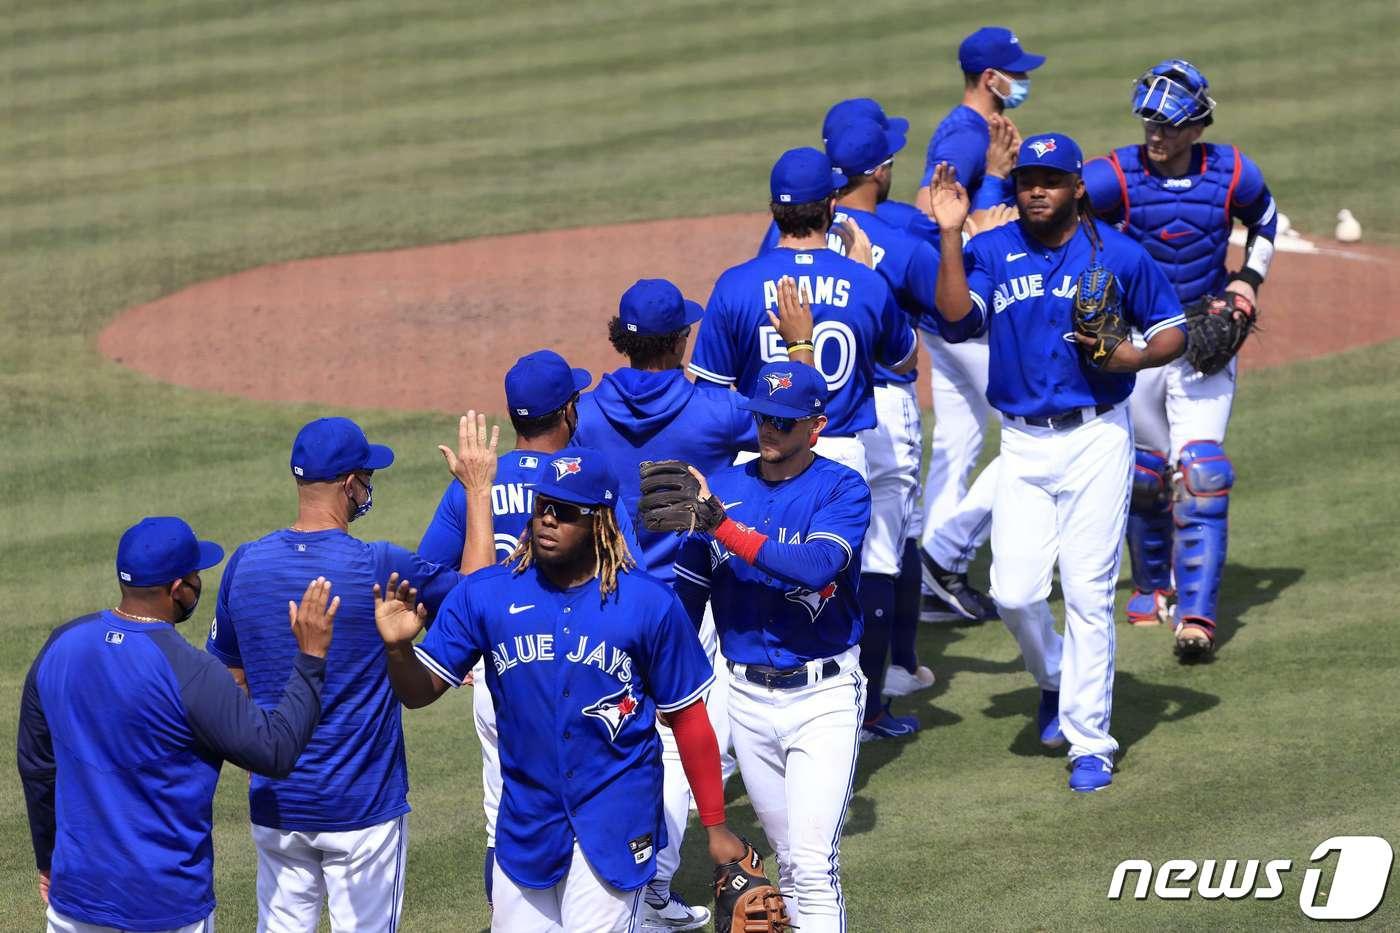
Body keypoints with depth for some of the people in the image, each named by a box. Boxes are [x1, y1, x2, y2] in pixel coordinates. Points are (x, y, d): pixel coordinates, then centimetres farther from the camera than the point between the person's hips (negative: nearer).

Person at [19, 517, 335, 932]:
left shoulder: (60, 646, -1)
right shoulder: (189, 672, -19)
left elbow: (36, 767, 10)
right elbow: (275, 751, -14)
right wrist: (310, 659, -6)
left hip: (76, 893, 5)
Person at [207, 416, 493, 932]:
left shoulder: (246, 563, -3)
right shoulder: (378, 566, -16)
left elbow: (230, 678, 8)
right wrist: (478, 493, 8)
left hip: (275, 806, 4)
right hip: (362, 808, -4)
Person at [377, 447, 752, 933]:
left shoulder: (649, 603, -7)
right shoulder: (485, 594, -1)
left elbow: (687, 717, -1)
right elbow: (420, 691, -1)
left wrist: (716, 826, 0)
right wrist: (399, 648, -24)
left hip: (616, 819, -3)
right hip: (526, 817, 3)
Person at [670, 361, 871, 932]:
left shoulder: (843, 490, -7)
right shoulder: (721, 488, 5)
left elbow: (816, 566, -26)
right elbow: (687, 597, 7)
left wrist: (722, 525, -29)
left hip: (824, 696, -4)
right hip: (747, 696, 4)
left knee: (814, 863, -13)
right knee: (788, 859, 12)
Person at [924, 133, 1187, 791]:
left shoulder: (1119, 255, 0)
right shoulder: (991, 252, 4)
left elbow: (1172, 331, 7)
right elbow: (957, 318, -13)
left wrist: (1132, 358, -13)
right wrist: (950, 236, -18)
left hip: (1096, 440, -2)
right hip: (1023, 445, 2)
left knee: (1088, 593, -4)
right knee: (1014, 591, -5)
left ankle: (1090, 742, 3)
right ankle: (1057, 680, 27)